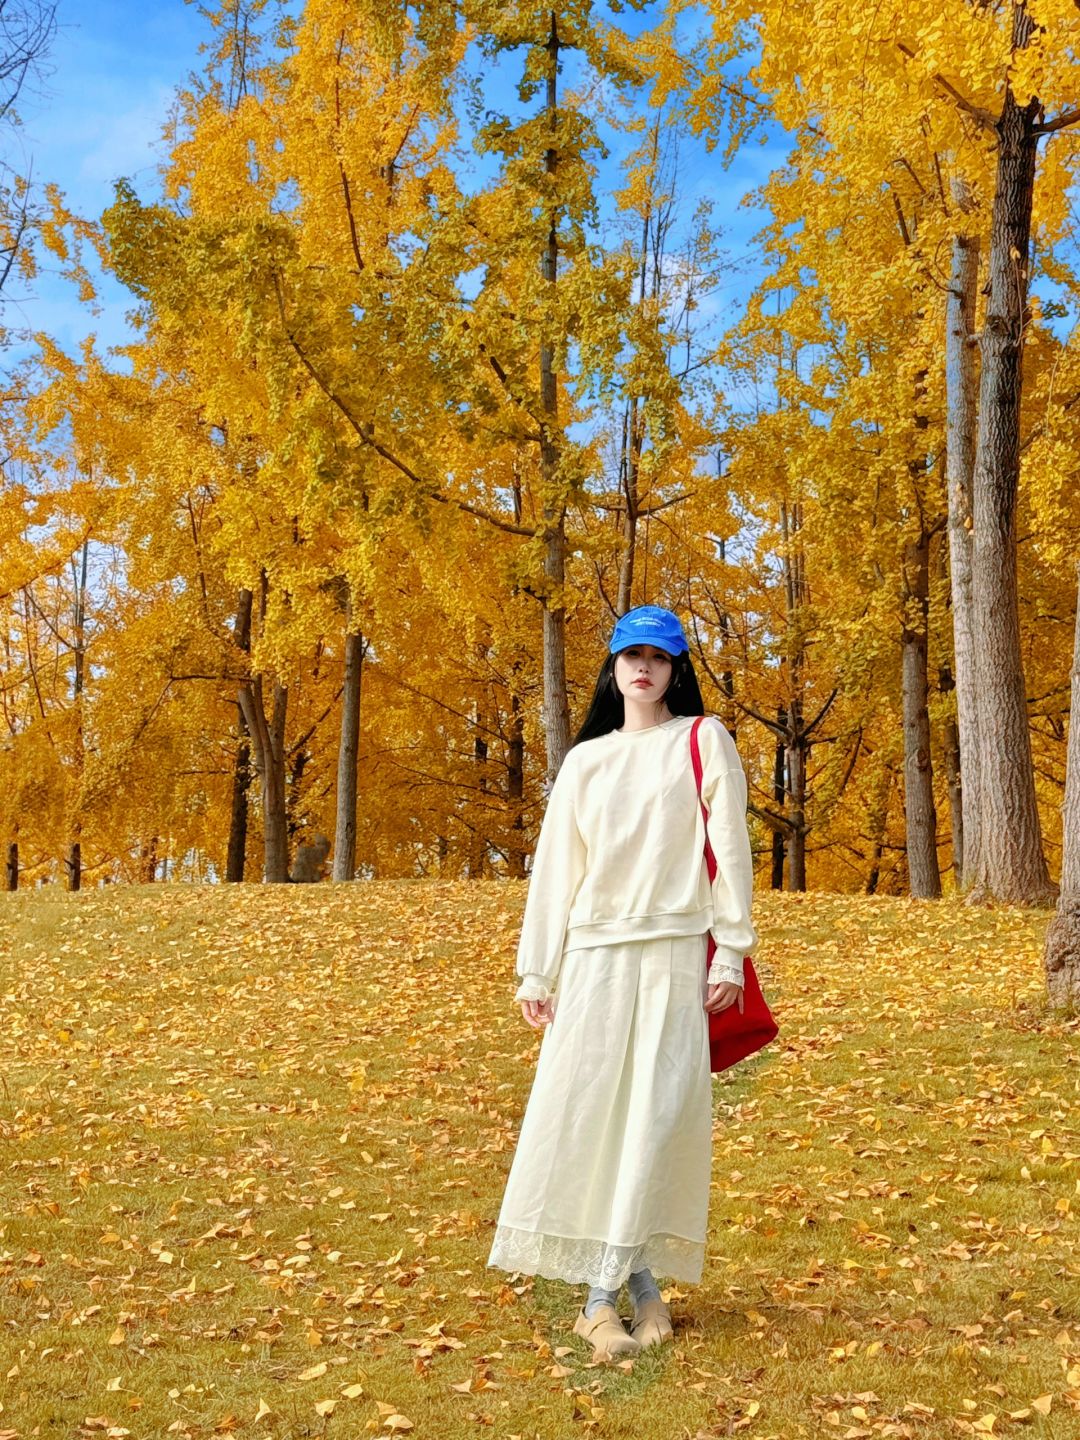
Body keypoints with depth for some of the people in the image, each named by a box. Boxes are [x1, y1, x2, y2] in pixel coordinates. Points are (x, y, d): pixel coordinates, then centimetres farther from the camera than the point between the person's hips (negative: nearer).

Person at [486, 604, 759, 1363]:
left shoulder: (704, 741, 6)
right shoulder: (586, 760, 15)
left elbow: (731, 847, 0)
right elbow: (555, 865, 13)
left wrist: (731, 954, -7)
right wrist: (537, 971, 9)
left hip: (675, 955, -3)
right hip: (595, 955, 3)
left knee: (657, 1116, -6)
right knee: (581, 1112, -4)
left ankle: (604, 1292, 1)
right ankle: (639, 1282, 5)